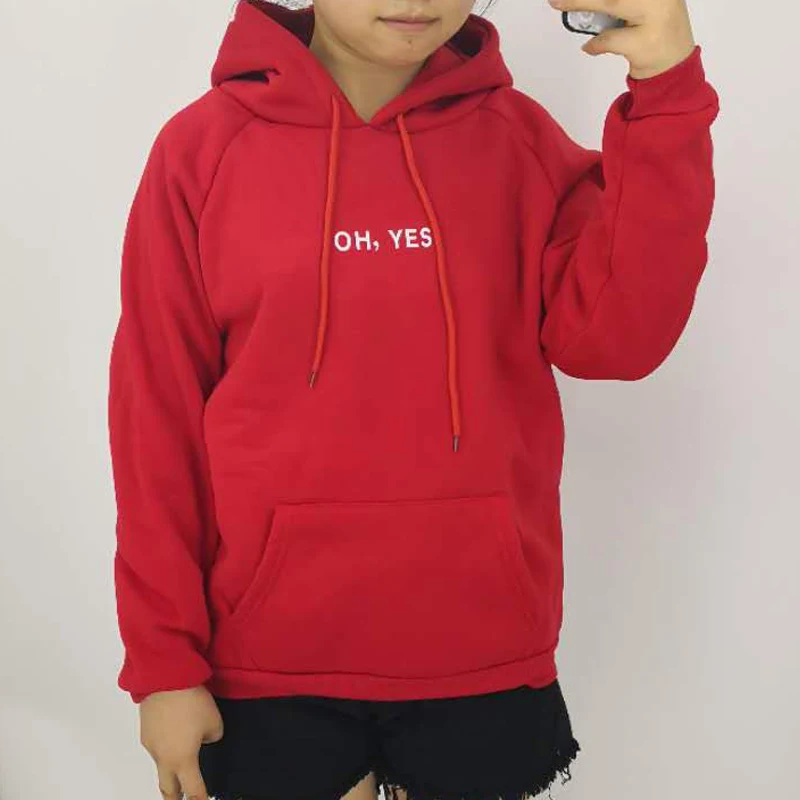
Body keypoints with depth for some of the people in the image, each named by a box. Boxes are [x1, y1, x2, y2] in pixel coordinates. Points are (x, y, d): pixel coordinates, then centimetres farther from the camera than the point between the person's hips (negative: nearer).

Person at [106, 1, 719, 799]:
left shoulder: (517, 138, 1)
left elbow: (616, 336, -11)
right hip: (272, 652, -1)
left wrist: (668, 94, -19)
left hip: (483, 648, 2)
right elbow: (156, 411, -3)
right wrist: (163, 655, -5)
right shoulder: (205, 146, -4)